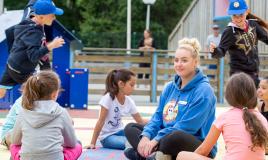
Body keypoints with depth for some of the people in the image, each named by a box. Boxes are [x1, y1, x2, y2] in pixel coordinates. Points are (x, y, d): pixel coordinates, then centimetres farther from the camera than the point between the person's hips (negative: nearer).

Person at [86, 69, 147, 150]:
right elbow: (101, 122, -19)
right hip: (107, 136, -6)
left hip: (120, 132, 6)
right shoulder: (108, 98, -18)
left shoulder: (129, 101, 0)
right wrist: (93, 143, -20)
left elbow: (140, 121, 5)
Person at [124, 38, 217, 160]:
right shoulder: (170, 87, 12)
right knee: (131, 128, 5)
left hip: (200, 149, -8)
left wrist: (156, 140, -23)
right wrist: (146, 136, -12)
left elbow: (186, 127, -20)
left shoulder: (203, 90, -12)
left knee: (175, 136, -40)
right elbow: (158, 117, 8)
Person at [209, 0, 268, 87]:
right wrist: (215, 50, -41)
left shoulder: (253, 24, -1)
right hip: (238, 73, -6)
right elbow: (222, 52, -20)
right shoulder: (229, 31, -16)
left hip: (254, 72, 6)